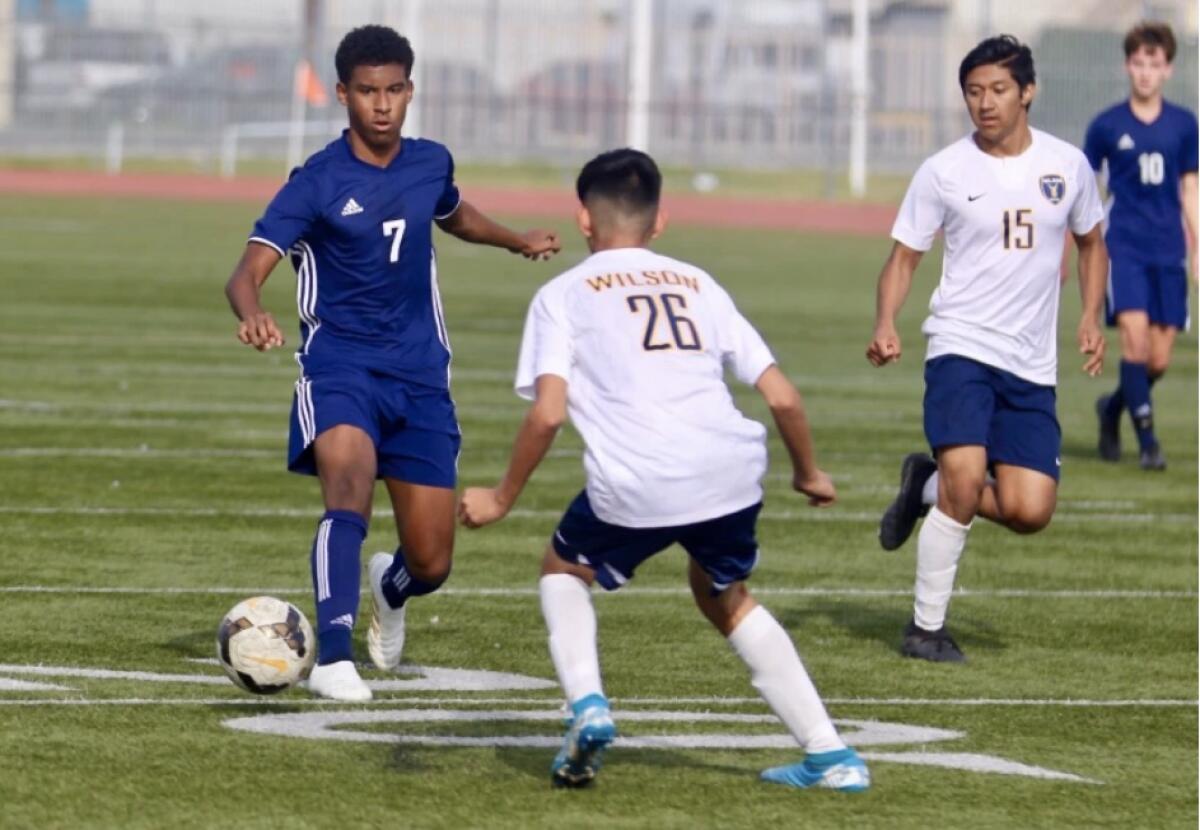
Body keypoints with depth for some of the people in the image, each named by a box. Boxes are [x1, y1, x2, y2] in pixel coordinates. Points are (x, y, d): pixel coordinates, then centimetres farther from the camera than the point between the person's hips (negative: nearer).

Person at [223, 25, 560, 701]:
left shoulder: (431, 164, 4)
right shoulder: (318, 182, -11)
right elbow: (249, 271, -22)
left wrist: (517, 241, 19)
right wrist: (253, 314, -42)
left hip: (420, 374, 4)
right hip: (339, 365, -4)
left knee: (432, 564, 4)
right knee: (350, 488, -34)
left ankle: (391, 591, 42)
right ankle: (334, 658, -35)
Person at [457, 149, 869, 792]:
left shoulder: (564, 294, 12)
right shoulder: (699, 285, 23)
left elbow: (548, 412, -2)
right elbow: (782, 396, 18)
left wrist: (502, 499, 11)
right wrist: (808, 473, 35)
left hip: (634, 487, -4)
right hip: (730, 472, 4)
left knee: (564, 570, 27)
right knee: (724, 596, 30)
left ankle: (587, 706, 3)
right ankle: (831, 755, 22)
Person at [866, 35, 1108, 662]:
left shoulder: (1067, 165, 5)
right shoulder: (943, 172, -2)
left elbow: (1091, 243, 21)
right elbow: (904, 256, 3)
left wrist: (1090, 318, 6)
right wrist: (886, 325, -15)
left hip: (1032, 368, 3)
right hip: (960, 347, -3)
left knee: (1029, 512, -7)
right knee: (967, 478, -23)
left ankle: (928, 485, 23)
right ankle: (926, 628, -7)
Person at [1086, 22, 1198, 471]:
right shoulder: (1107, 125, 1)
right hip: (1123, 246, -2)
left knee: (1159, 360, 1)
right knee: (1135, 336, -20)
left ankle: (1112, 408, 30)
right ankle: (1148, 441, -13)